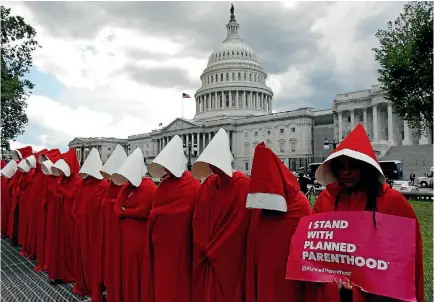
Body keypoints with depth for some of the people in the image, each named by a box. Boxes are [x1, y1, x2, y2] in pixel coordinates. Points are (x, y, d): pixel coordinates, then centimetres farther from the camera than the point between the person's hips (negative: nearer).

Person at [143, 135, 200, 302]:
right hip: (159, 241, 8)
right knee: (158, 280, 15)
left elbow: (180, 214, -20)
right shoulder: (164, 183, 11)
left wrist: (155, 215, -9)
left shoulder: (191, 186, -14)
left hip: (176, 244, -7)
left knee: (173, 283, 3)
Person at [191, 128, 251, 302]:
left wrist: (212, 250, -10)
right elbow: (198, 221, 6)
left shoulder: (242, 185, -12)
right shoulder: (206, 184, 6)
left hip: (229, 258, -5)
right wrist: (205, 249, -3)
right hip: (205, 257, 6)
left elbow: (239, 224, -16)